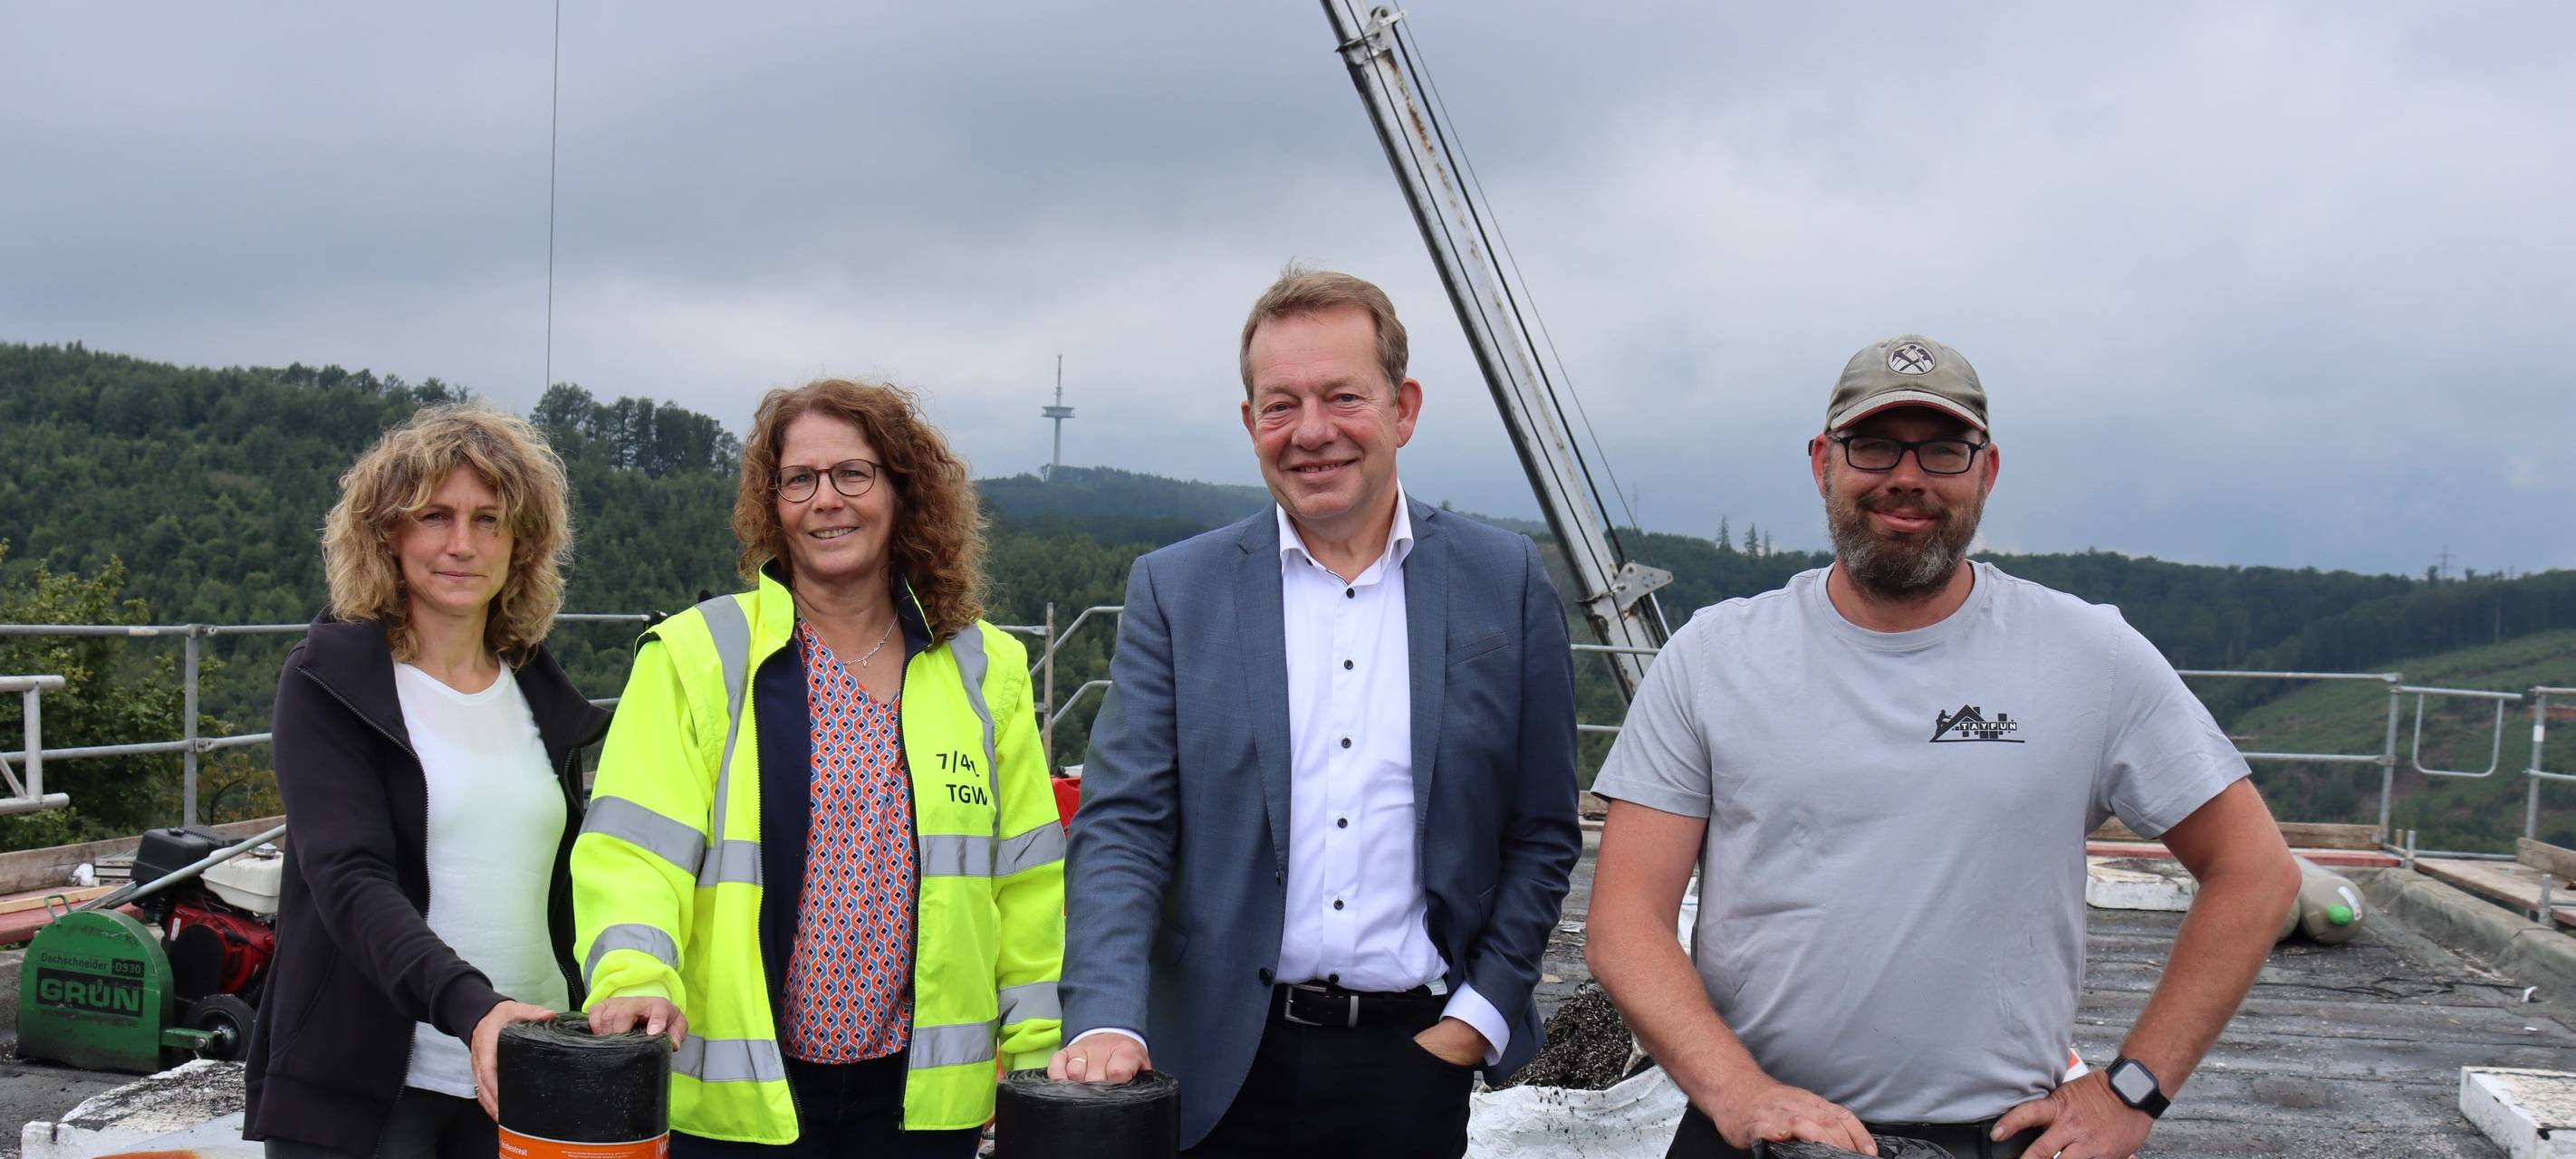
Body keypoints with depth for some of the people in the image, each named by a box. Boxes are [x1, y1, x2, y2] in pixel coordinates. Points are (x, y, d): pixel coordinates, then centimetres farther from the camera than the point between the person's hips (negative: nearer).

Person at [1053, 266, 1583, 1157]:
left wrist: (1480, 1016, -2)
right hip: (1222, 1068, 0)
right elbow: (1120, 826, -3)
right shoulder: (1175, 590, 1)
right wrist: (1106, 1021, -16)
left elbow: (1543, 834, 6)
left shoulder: (1507, 583, 2)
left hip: (1415, 1055, 0)